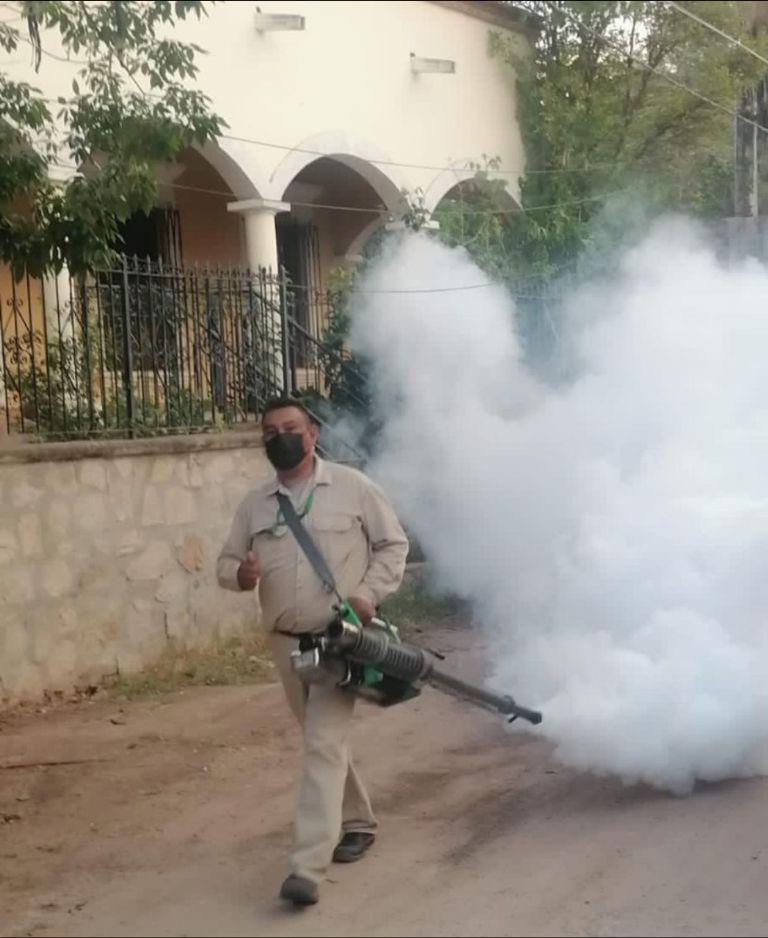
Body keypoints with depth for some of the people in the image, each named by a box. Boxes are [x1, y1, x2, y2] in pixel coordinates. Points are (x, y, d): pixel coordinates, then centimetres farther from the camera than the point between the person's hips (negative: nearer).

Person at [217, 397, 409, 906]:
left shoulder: (352, 486, -5)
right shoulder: (255, 504, 6)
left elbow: (394, 544, 0)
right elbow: (226, 563, 11)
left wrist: (368, 595, -15)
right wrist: (240, 573, -14)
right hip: (287, 642, 5)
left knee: (323, 745, -13)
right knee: (326, 739, 19)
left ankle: (307, 867, -17)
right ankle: (358, 821, 41)